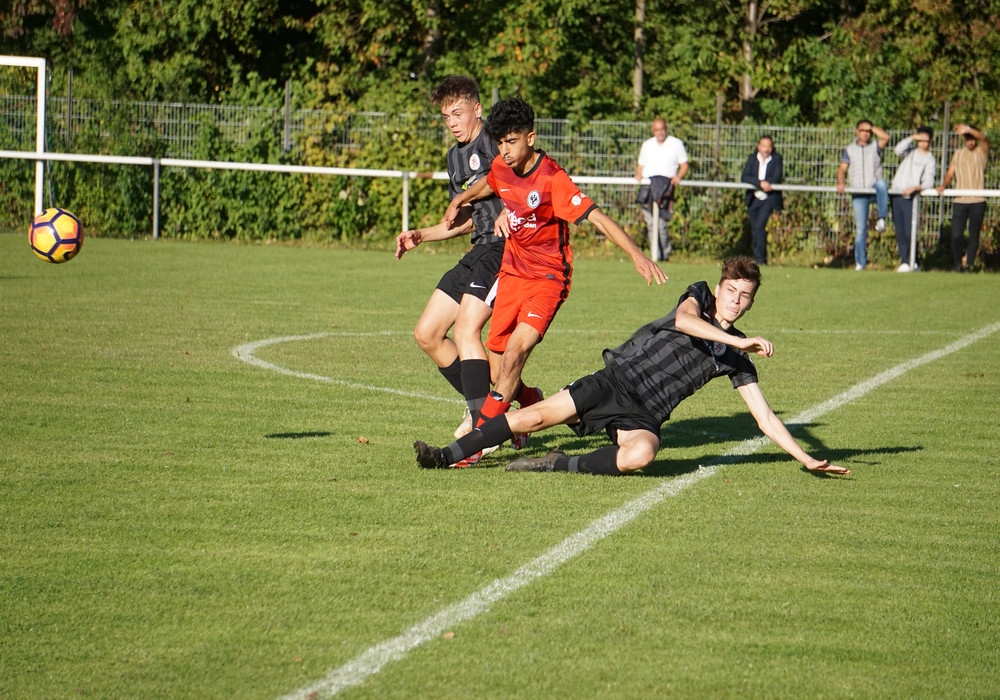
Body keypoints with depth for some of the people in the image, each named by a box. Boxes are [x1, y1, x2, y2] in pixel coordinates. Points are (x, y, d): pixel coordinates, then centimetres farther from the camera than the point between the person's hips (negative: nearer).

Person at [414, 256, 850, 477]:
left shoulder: (737, 361, 9)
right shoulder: (699, 296, 4)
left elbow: (764, 417, 11)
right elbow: (684, 320, -21)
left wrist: (807, 459, 5)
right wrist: (739, 341, -29)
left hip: (645, 415, 1)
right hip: (615, 383, 0)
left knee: (640, 454, -36)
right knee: (538, 416, -16)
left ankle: (557, 466, -22)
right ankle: (448, 456, -8)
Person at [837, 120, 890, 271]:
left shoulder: (875, 146, 9)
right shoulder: (850, 150, 15)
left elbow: (886, 137, -11)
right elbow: (842, 169, 8)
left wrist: (872, 127, -1)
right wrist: (840, 183, -10)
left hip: (874, 189, -2)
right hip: (858, 193, 2)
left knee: (881, 183, -39)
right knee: (860, 228, -3)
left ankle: (881, 219, -36)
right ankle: (860, 262, 3)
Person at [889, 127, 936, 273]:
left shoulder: (929, 159, 2)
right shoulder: (910, 152, 15)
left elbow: (928, 182, -7)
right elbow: (898, 150, -6)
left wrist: (915, 188, -23)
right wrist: (912, 138, -9)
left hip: (910, 197, -5)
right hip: (897, 195, 5)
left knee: (909, 232, -11)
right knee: (900, 232, 4)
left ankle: (910, 262, -3)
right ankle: (905, 262, 9)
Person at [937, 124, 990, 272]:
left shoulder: (981, 151, 6)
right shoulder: (958, 154, 16)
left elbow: (984, 138, -14)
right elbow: (950, 172, 11)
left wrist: (968, 129, -32)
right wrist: (943, 185, -9)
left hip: (978, 201, -2)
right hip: (960, 201, 2)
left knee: (974, 235, 1)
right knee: (956, 235, -6)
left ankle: (968, 264, 10)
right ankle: (957, 264, 9)